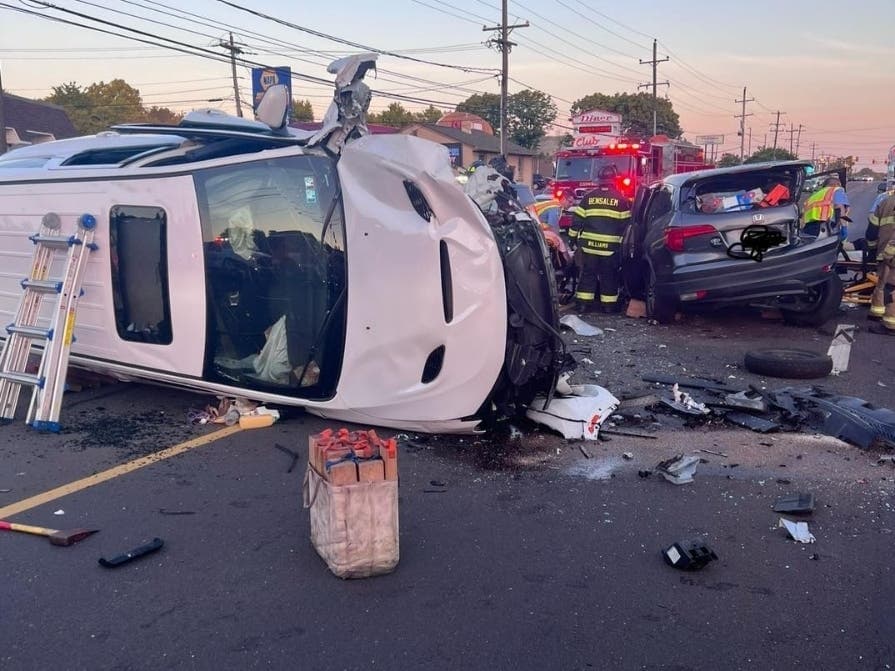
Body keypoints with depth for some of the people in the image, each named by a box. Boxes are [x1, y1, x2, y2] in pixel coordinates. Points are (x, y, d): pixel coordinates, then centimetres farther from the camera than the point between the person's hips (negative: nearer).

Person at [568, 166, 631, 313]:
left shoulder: (588, 197, 2)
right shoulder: (621, 199, -1)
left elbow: (577, 218, 3)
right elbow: (626, 223, 1)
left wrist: (574, 236, 12)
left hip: (589, 243, 1)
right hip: (611, 246, -1)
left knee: (587, 273, 9)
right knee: (609, 276, 7)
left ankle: (583, 303, 9)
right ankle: (609, 305, 10)